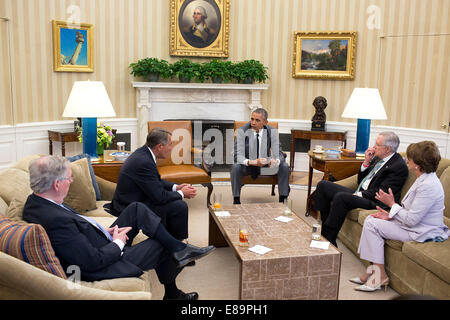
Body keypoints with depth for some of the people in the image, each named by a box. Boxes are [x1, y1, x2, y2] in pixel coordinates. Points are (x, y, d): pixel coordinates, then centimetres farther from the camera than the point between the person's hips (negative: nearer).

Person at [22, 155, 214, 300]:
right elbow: (93, 261, -31)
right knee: (160, 246, 6)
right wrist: (118, 243, -14)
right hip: (102, 267, -9)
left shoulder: (36, 201, -6)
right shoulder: (56, 221, -36)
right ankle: (172, 294, 35)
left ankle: (180, 249, 12)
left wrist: (105, 231, 0)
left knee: (137, 209, 5)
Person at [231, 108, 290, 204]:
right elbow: (237, 155, -23)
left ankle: (282, 200, -11)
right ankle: (236, 200, -18)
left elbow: (278, 153, -12)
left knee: (284, 166, -21)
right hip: (247, 166, -2)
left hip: (266, 165, 2)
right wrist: (251, 162, -44)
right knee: (236, 167, -32)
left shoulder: (272, 131, -11)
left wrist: (276, 161, -38)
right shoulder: (242, 131, -17)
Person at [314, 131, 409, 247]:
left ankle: (329, 240, -24)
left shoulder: (399, 166, -11)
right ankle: (326, 225, 5)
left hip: (374, 202, -9)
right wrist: (366, 162, 3)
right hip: (360, 194, 9)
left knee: (340, 197, -34)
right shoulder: (378, 158, 14)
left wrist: (360, 194, -16)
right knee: (323, 185, 2)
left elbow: (381, 193, -16)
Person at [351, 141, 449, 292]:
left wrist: (392, 204, -12)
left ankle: (380, 275, -4)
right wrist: (390, 215, 1)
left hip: (422, 233, -11)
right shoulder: (424, 179, 8)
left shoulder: (428, 186, -26)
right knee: (370, 219, 4)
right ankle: (373, 269, 5)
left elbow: (411, 220, -26)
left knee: (372, 224, -14)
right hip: (415, 224, 11)